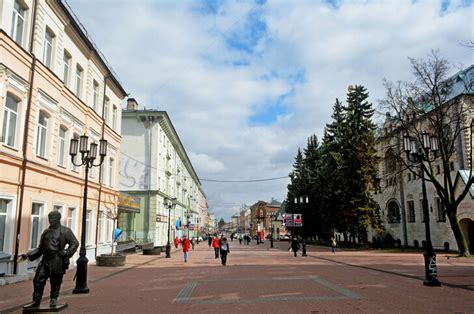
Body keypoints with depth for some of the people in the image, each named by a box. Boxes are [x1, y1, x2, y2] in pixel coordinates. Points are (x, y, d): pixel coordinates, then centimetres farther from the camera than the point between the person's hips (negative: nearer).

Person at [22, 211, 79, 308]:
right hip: (46, 260, 5)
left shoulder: (65, 231, 0)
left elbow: (75, 243, -5)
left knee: (55, 282, 3)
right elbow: (40, 248, 19)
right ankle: (36, 302, 15)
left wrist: (66, 254, -12)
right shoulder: (46, 232, 15)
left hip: (57, 261, -5)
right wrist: (28, 255, 9)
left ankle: (53, 300, 17)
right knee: (38, 281, 3)